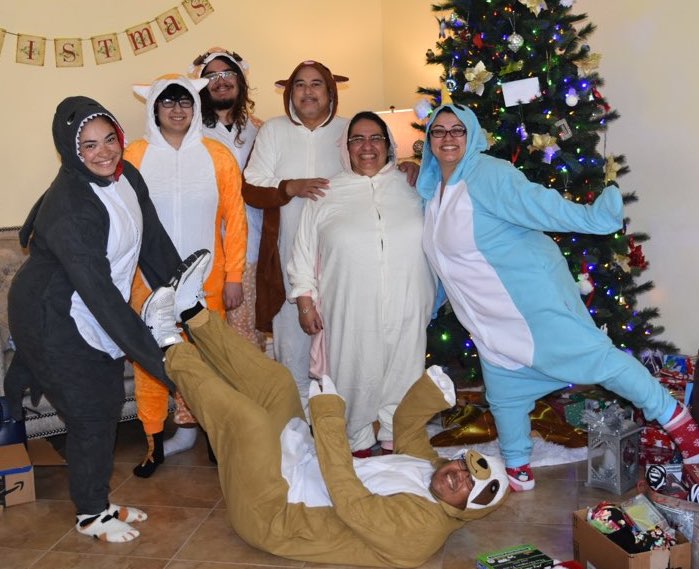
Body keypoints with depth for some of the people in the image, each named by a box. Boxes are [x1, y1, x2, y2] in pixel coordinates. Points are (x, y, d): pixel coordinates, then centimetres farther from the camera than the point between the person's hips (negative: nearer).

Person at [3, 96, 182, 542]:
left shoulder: (126, 176, -6)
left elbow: (154, 240, 1)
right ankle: (91, 514, 24)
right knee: (91, 413, 2)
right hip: (54, 320, -8)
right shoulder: (69, 208, -30)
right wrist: (153, 351, -33)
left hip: (97, 314, 8)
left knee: (109, 404, 15)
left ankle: (100, 501, 34)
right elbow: (98, 289, -33)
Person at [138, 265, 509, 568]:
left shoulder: (420, 526, -24)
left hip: (270, 514, -9)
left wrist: (329, 418, -36)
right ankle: (193, 314, 2)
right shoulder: (426, 466, 3)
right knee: (277, 382, 3)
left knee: (250, 420, -30)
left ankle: (172, 349, -10)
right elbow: (406, 425, 17)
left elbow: (350, 503, -34)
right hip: (303, 471, 9)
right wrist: (431, 394, -5)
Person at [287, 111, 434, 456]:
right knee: (355, 379, 6)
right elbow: (304, 253, 6)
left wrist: (433, 298, 15)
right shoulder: (326, 196, 5)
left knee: (402, 376, 10)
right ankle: (358, 445, 25)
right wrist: (305, 301, 0)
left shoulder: (412, 188, 8)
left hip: (405, 311, 2)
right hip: (350, 314, -1)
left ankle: (396, 441, 29)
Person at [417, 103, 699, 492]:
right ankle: (519, 471, 29)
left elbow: (539, 204, -27)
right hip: (492, 314, 8)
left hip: (530, 291, -8)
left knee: (589, 354, -10)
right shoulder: (434, 189, 10)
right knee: (503, 390, 14)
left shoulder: (487, 174, -15)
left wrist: (592, 217, -37)